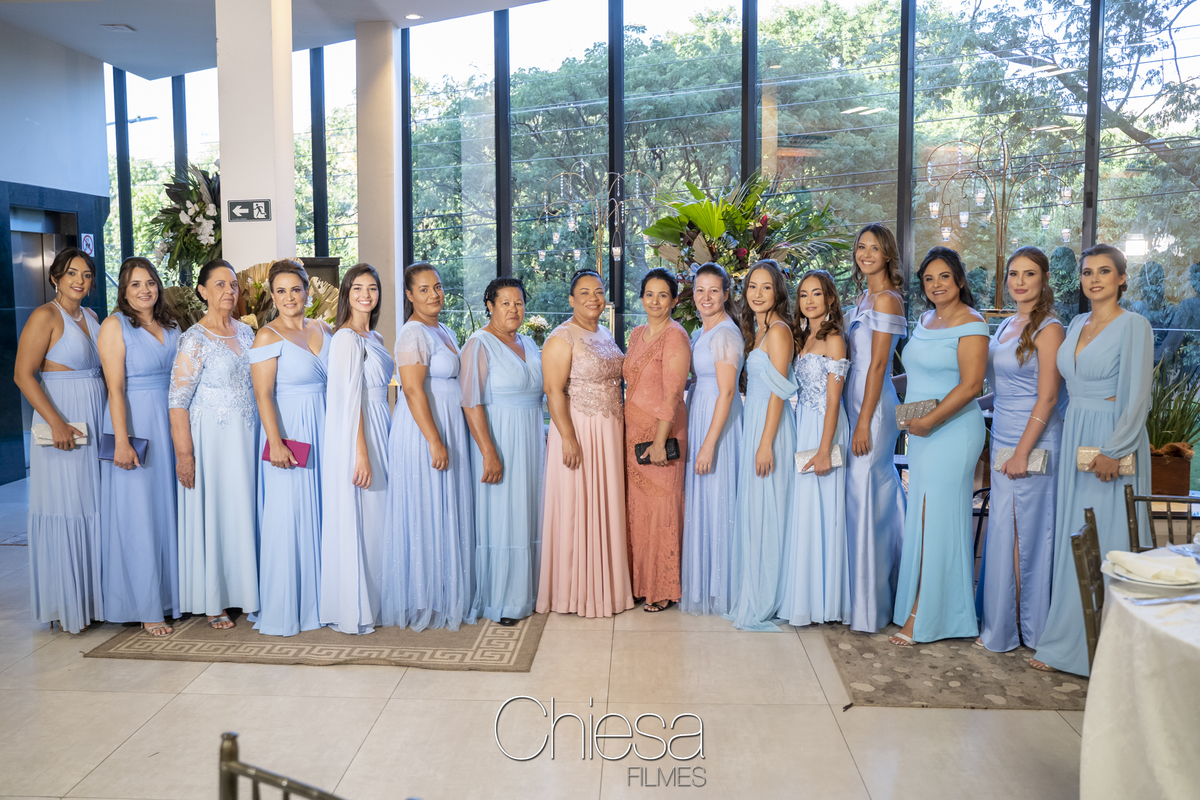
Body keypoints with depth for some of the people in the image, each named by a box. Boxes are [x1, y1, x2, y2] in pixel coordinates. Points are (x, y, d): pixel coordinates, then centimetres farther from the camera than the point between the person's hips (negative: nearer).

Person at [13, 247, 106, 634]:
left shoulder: (91, 317, 14)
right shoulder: (45, 316, -7)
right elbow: (23, 374, -13)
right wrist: (56, 422, -20)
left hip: (95, 423, 7)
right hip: (62, 421, -7)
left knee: (96, 509, 10)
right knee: (65, 509, -1)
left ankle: (93, 596, 21)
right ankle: (66, 605, 10)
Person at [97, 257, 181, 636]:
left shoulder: (170, 326, 11)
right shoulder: (115, 325, -6)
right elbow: (115, 388, -12)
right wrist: (122, 441, -17)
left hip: (170, 424, 6)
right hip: (136, 424, -6)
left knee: (169, 508, 11)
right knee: (139, 514, 0)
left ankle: (173, 594, 23)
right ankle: (147, 607, 9)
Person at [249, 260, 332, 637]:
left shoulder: (323, 330, 11)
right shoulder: (268, 336, -7)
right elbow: (263, 395, -13)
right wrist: (276, 442, -20)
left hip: (324, 431, 6)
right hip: (290, 434, -6)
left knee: (320, 515, 10)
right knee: (286, 518, -3)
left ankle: (317, 601, 23)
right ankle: (281, 612, 10)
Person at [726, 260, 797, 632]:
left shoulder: (778, 330, -12)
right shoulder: (758, 329, 15)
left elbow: (778, 391, -17)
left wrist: (766, 443, -20)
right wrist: (756, 438, 14)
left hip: (769, 425, -9)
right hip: (753, 420, 9)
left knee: (764, 510, -3)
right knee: (751, 509, 13)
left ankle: (763, 604, 7)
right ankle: (751, 595, 23)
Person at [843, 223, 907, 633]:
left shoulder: (886, 299, -12)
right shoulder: (864, 296, 16)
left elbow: (878, 364, -16)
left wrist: (863, 422, -17)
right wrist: (858, 417, 14)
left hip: (873, 403, -9)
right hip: (857, 398, 9)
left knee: (865, 494, -5)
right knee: (879, 488, 14)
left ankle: (868, 606, 6)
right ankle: (879, 595, 25)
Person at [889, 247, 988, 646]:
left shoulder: (970, 324, -10)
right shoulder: (926, 319, 16)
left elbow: (971, 385, -18)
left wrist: (928, 420, -17)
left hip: (952, 431, -8)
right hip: (922, 432, 8)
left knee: (934, 519, -5)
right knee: (922, 518, 10)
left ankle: (922, 615, 3)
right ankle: (923, 607, 20)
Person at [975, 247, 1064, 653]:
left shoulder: (1048, 329, -10)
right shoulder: (1005, 326, 14)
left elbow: (1047, 398, -14)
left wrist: (1022, 452, -17)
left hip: (1034, 441, -7)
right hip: (1002, 438, 7)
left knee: (1029, 532, 1)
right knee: (1003, 534, 11)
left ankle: (1032, 628, 14)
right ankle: (1002, 625, 22)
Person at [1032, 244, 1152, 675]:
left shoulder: (1134, 325, -8)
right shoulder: (1077, 325, 13)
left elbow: (1136, 397, -14)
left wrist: (1114, 451, -18)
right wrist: (1071, 439, 11)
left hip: (1114, 442, -7)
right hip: (1075, 439, 7)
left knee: (1110, 542, -2)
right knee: (1073, 541, 10)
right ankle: (1069, 643, 21)